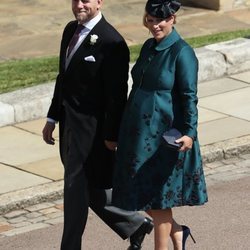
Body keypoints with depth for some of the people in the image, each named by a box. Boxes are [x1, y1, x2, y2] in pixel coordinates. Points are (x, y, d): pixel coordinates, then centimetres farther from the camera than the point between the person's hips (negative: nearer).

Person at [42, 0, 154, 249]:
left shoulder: (111, 42, -18)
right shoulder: (70, 30, 8)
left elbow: (117, 94, -16)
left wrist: (112, 135, -15)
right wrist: (53, 118, 16)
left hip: (91, 129, -8)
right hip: (69, 123, 8)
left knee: (76, 190, 1)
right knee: (91, 188, 17)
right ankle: (136, 225, 34)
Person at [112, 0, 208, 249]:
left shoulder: (182, 53, -14)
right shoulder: (148, 47, 9)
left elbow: (189, 97, -16)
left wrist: (189, 133, -26)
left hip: (165, 136, -8)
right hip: (139, 133, 8)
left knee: (158, 198, 2)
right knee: (138, 193, 11)